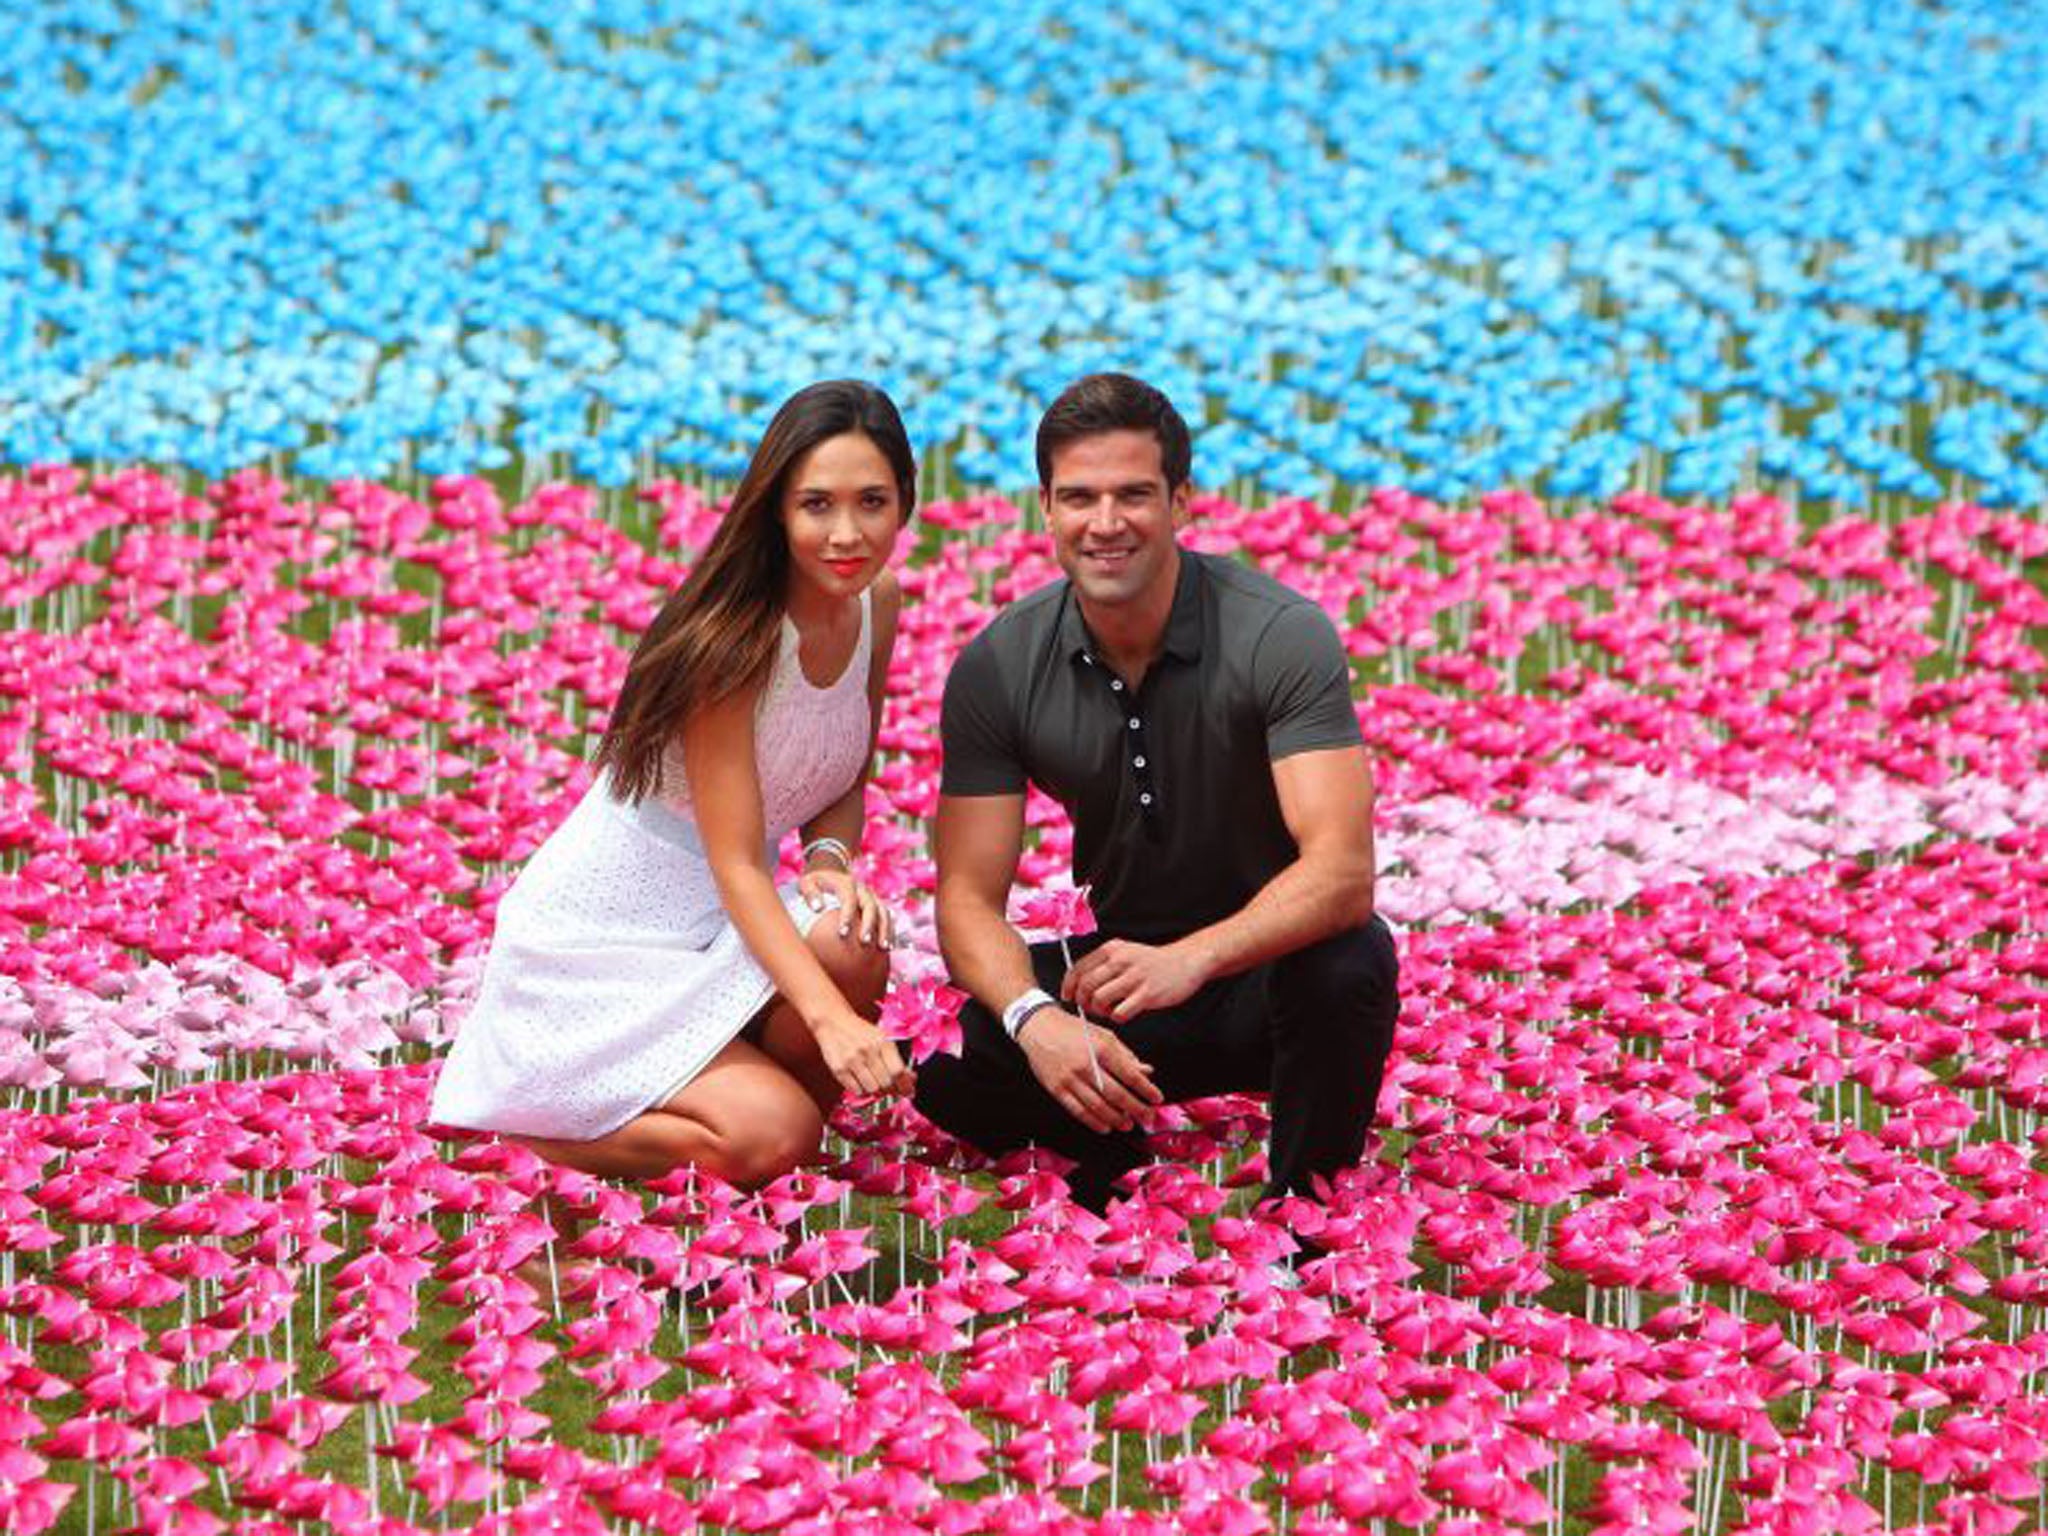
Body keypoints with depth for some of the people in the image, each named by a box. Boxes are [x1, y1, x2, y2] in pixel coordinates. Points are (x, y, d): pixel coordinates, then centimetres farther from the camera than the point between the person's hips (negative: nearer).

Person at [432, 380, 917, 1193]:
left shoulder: (877, 601, -1)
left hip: (718, 931, 6)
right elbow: (736, 864, -25)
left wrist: (831, 859, -15)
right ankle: (522, 1124, 0)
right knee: (769, 1137, -25)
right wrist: (829, 1015, -40)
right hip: (600, 943, -6)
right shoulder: (732, 636, -23)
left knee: (851, 947, -28)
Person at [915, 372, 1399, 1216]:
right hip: (1121, 970, 2)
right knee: (961, 1075, -27)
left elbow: (1343, 871, -29)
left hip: (1270, 966, -2)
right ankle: (1114, 1158, 7)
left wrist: (1192, 958, -47)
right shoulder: (996, 669, -9)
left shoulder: (1281, 636, -20)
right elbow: (969, 896, -12)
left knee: (1349, 964, -37)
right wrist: (1035, 1018, -34)